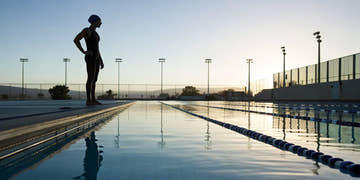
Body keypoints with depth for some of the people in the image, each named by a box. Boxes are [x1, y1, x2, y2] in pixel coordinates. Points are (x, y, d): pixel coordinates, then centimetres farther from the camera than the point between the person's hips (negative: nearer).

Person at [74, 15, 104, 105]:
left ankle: (93, 99, 10)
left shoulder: (95, 33, 22)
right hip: (90, 58, -9)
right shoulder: (86, 30, -6)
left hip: (96, 58, 9)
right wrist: (84, 52, -15)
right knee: (91, 79, -11)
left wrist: (101, 61, 18)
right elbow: (76, 40, -16)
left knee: (94, 79, 7)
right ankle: (88, 100, -9)